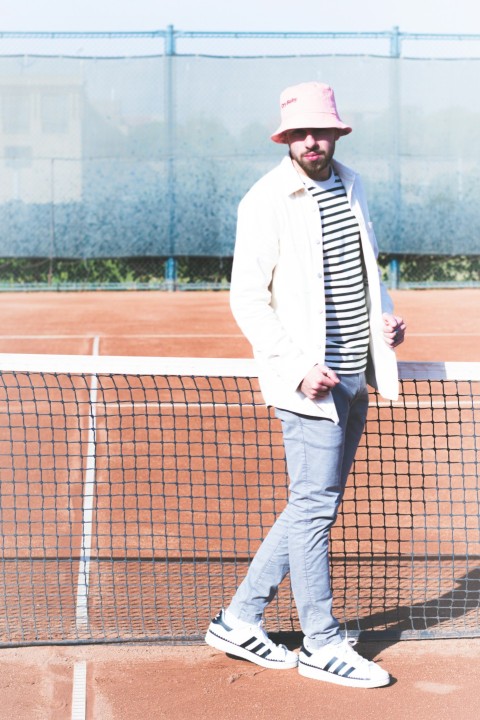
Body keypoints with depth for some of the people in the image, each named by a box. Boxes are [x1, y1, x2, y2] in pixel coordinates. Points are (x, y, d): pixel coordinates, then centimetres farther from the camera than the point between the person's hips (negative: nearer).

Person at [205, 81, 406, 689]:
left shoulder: (350, 185, 11)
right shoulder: (266, 201, -10)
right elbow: (247, 299, -11)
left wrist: (384, 316, 6)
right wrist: (296, 368, -18)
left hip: (356, 377, 8)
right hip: (311, 381, -8)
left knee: (312, 507, 12)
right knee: (315, 507, -2)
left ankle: (239, 621, 23)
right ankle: (322, 645, 11)